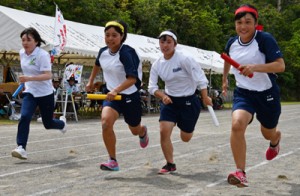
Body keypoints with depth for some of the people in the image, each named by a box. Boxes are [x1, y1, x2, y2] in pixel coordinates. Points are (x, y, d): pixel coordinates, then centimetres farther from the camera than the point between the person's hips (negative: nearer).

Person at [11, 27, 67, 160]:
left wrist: (29, 78, -39)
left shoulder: (42, 55, -20)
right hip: (30, 93, 5)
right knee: (24, 117, -20)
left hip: (45, 94, -4)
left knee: (48, 124, 9)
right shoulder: (22, 53, 1)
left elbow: (48, 75, -28)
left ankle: (62, 123, 45)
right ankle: (21, 148, -21)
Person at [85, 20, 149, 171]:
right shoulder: (103, 52, -4)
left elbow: (132, 78, -34)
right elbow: (97, 64, 22)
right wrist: (90, 81, 25)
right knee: (106, 122, -24)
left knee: (135, 129, 18)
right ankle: (112, 161, -14)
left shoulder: (126, 53, -24)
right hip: (112, 94, 4)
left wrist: (116, 90, -45)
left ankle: (143, 132, 60)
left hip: (130, 96, -4)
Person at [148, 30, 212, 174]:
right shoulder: (157, 64, -1)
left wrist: (205, 97, -21)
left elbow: (200, 77, -16)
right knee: (164, 131, -15)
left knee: (185, 138, 8)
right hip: (169, 101, 3)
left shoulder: (184, 59, -16)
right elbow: (152, 87, 1)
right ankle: (170, 164, 2)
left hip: (189, 101, -3)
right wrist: (163, 96, -18)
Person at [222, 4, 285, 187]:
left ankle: (275, 141, 60)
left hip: (267, 93, -2)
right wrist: (225, 78, 32)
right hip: (243, 93, 2)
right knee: (237, 125, -27)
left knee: (269, 133, 18)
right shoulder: (232, 43, -2)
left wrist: (255, 67, -39)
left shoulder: (265, 39, -18)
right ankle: (240, 173, -21)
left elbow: (280, 65, -26)